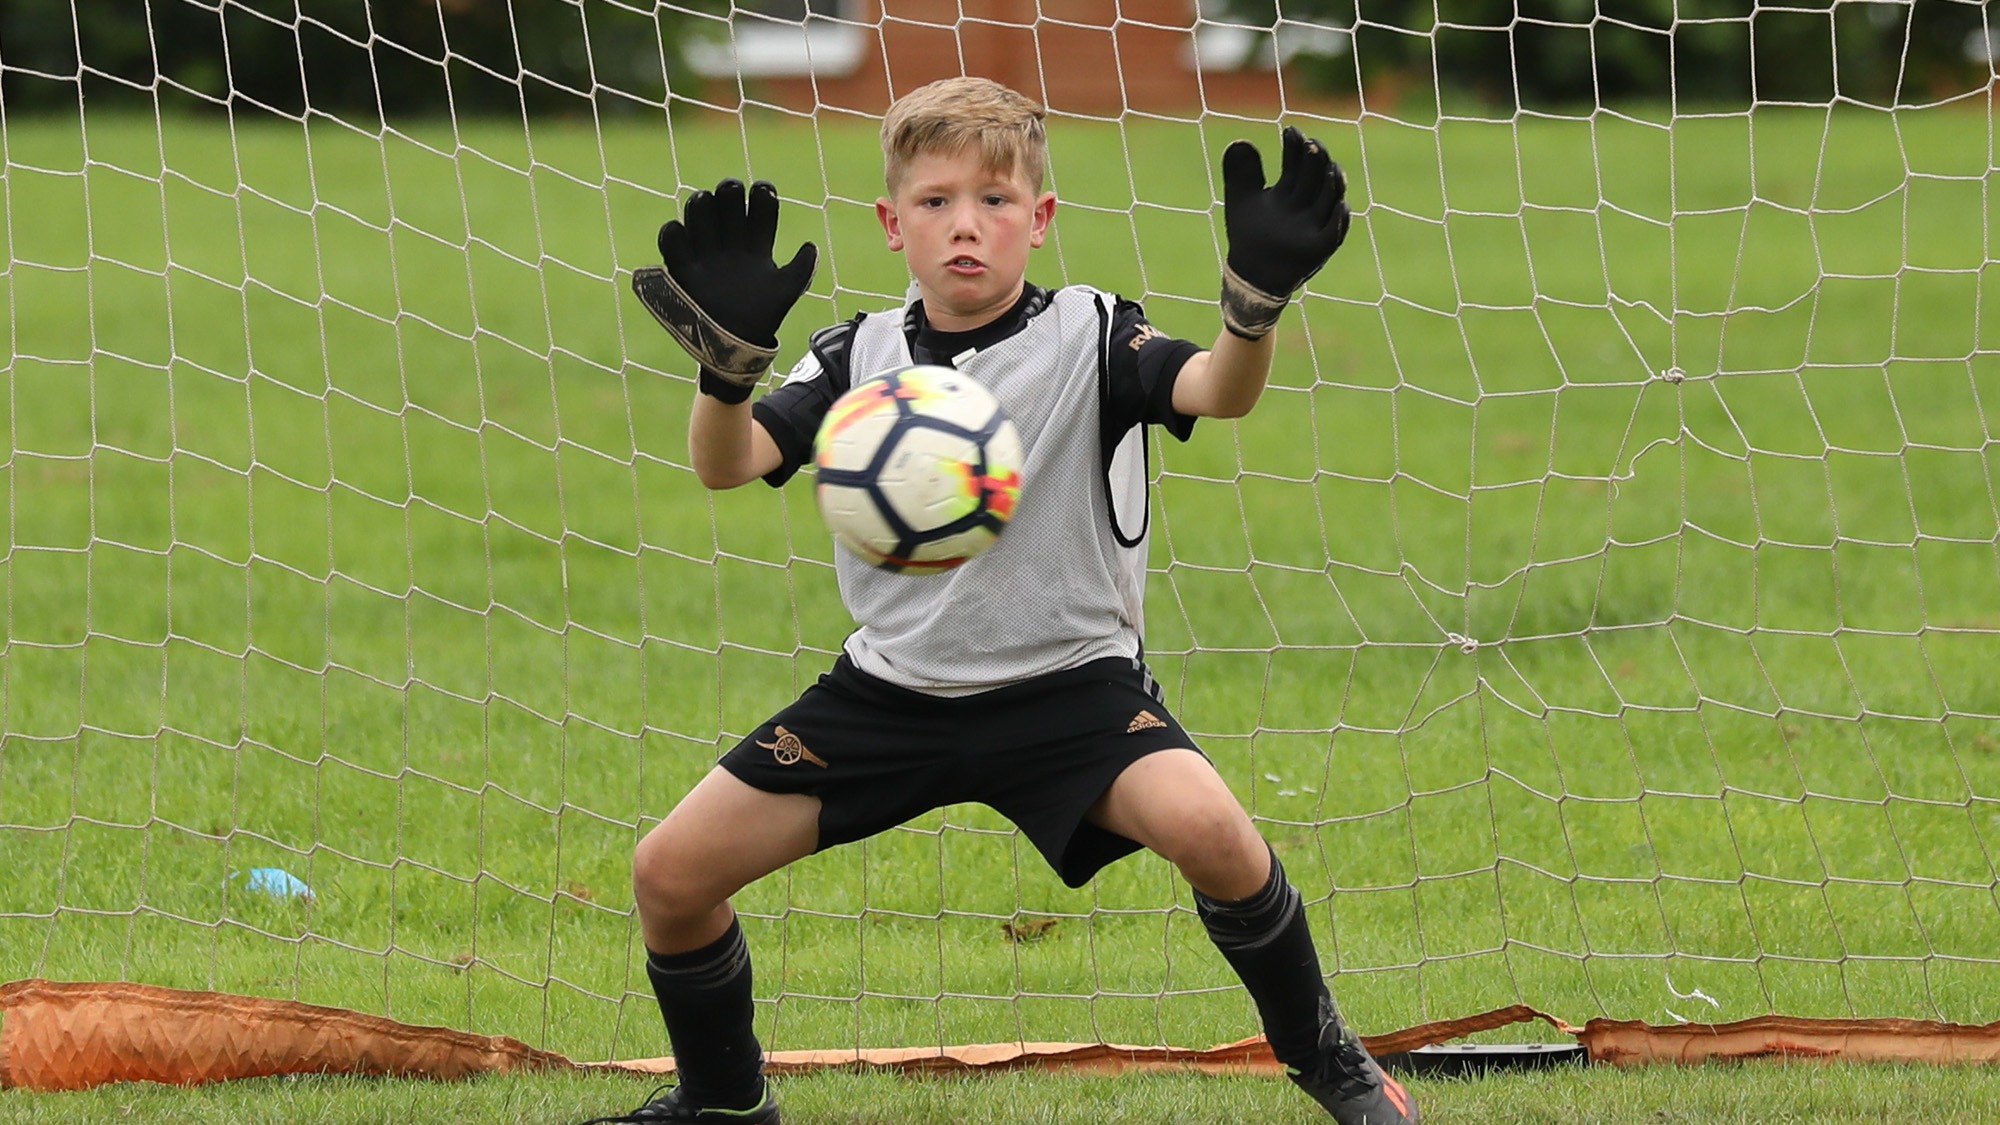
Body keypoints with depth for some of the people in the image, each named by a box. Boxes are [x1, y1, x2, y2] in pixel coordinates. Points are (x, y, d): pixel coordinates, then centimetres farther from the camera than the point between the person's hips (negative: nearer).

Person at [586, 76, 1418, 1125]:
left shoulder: (1088, 334, -7)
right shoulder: (858, 356, 0)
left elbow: (1219, 392, -26)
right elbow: (725, 465, -12)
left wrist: (1255, 300, -49)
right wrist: (729, 356, -34)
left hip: (1068, 677, -3)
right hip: (891, 687, 3)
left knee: (1208, 828, -31)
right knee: (671, 872, -5)